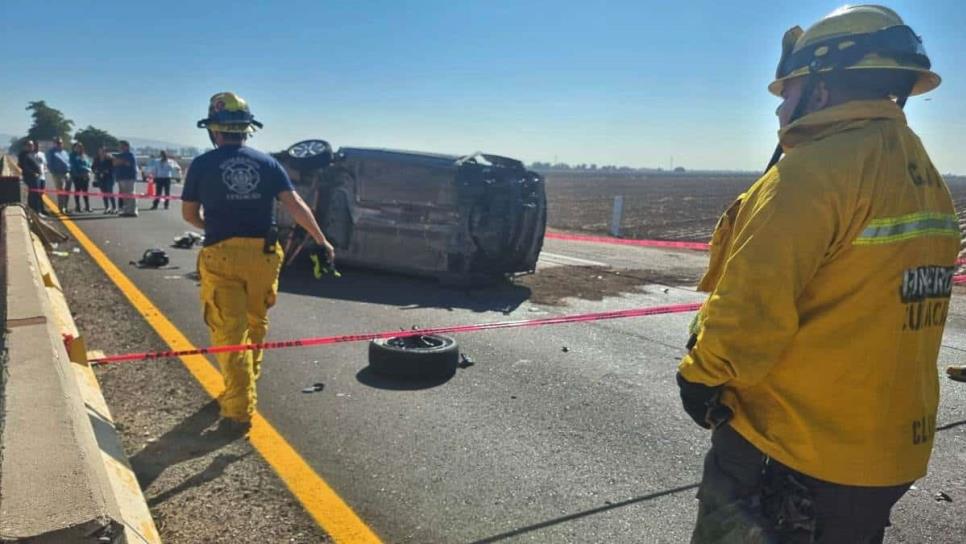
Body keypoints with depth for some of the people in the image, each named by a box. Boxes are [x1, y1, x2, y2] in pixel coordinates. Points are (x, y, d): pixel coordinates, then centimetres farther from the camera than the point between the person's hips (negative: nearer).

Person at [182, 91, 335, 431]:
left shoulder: (203, 164, 1)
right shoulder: (267, 162, 4)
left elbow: (189, 214, 8)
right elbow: (295, 205, -3)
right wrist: (321, 240, 4)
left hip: (222, 255, -2)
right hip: (262, 254, 3)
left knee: (230, 332, 2)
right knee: (255, 324, 20)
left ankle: (239, 410, 1)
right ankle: (245, 385, 39)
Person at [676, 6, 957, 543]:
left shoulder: (816, 170, -21)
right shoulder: (927, 179, 9)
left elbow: (753, 303, -24)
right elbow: (881, 308, 11)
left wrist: (703, 375, -8)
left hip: (789, 450, -8)